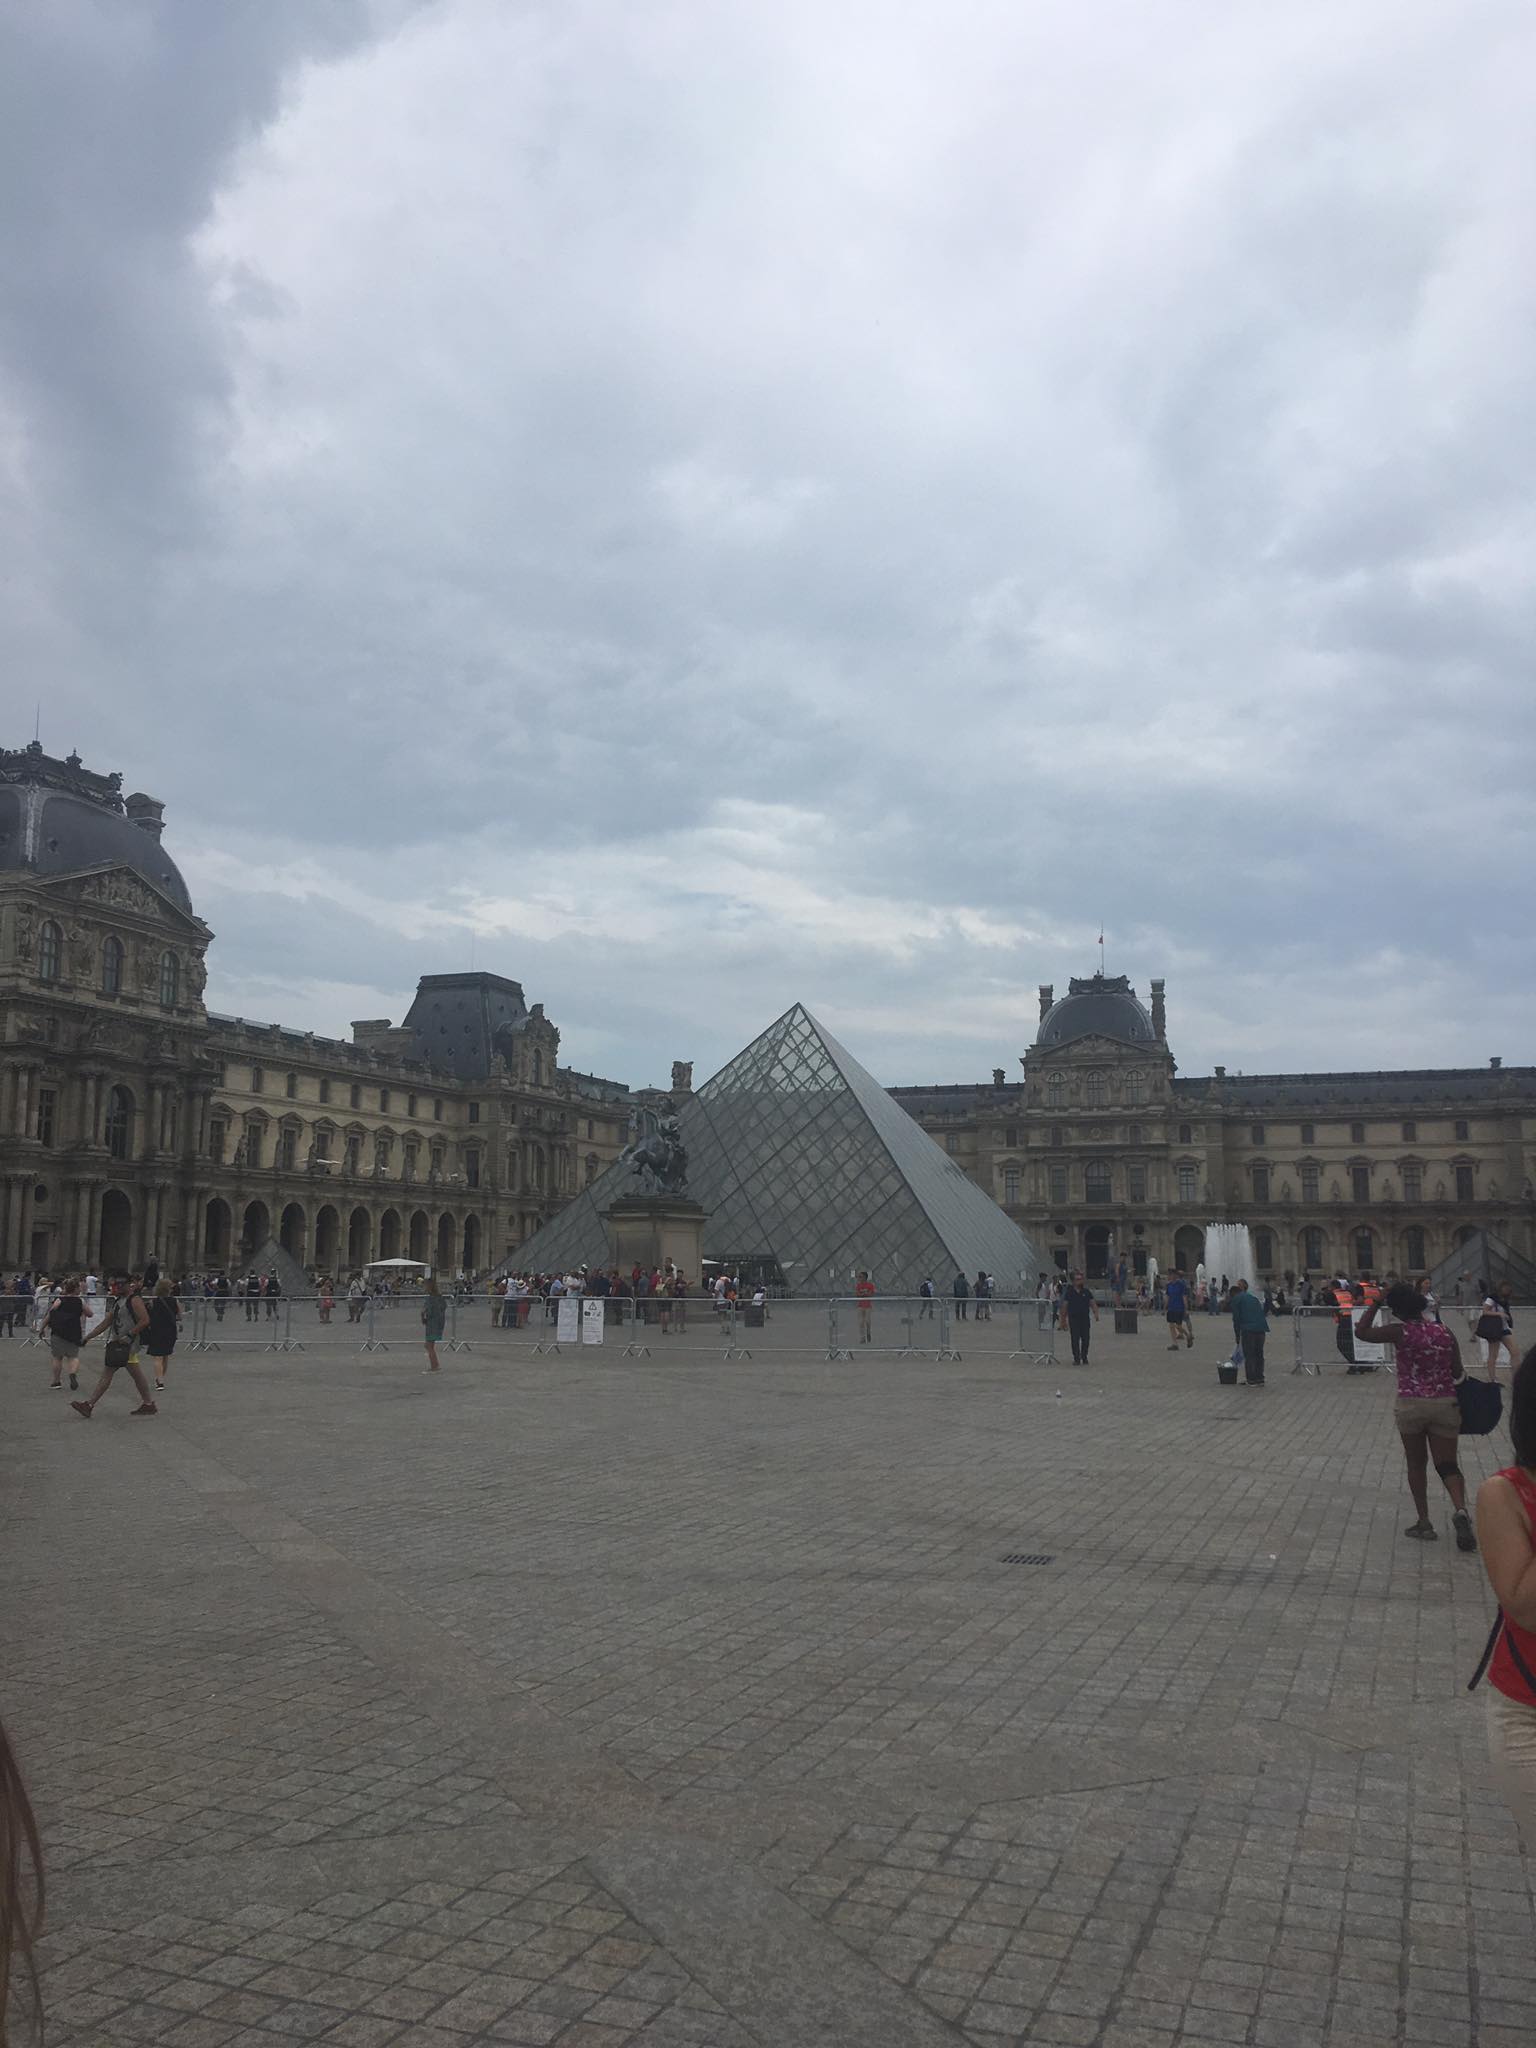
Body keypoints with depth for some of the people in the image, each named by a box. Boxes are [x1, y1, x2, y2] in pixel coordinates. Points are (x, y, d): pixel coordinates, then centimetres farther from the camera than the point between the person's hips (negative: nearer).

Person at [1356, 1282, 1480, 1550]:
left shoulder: (1400, 1332, -10)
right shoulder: (1445, 1332, 1)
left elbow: (1363, 1332, -3)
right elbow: (1457, 1372, 7)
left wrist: (1375, 1305, -2)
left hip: (1411, 1405, -2)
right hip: (1445, 1405, 2)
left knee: (1416, 1464, 14)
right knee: (1447, 1465, 8)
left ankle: (1424, 1523, 14)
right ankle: (1460, 1510, -19)